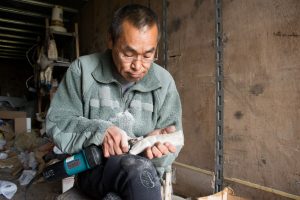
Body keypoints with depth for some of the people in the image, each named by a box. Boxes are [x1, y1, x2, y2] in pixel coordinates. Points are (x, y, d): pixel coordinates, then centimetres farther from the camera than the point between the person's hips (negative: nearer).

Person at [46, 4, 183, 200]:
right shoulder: (83, 69, -6)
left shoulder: (164, 81, -2)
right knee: (138, 168, -31)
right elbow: (56, 121, -5)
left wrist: (159, 144, -24)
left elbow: (173, 140, 0)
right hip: (93, 167, -2)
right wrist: (98, 131, -23)